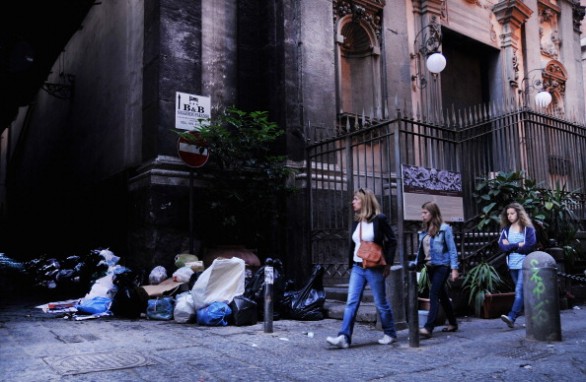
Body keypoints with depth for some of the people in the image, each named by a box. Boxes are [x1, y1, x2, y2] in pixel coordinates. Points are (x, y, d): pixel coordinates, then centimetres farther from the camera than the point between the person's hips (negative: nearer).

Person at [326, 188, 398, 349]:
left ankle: (390, 334, 24)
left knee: (381, 303, 6)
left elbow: (392, 241, -5)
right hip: (357, 268, 6)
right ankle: (344, 337, -7)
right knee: (351, 302, -4)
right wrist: (351, 264, 14)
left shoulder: (379, 219, -8)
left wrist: (388, 263, -9)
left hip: (374, 268, -5)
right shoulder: (356, 221, 10)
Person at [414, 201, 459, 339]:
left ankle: (428, 328, -18)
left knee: (434, 295, -14)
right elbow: (421, 250, 13)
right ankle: (453, 323, 30)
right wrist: (417, 264, 5)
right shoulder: (423, 231, 9)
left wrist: (454, 268, -13)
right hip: (430, 267, 7)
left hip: (442, 266, -7)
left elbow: (452, 249, -9)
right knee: (442, 295, 16)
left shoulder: (444, 228, -9)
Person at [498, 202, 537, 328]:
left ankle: (511, 317, -24)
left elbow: (530, 245, -13)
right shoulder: (506, 229, 9)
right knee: (522, 291, 12)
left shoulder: (527, 228, -2)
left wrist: (511, 246, -7)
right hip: (512, 265, 5)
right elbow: (502, 246, -2)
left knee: (519, 291, -15)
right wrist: (518, 245, -12)